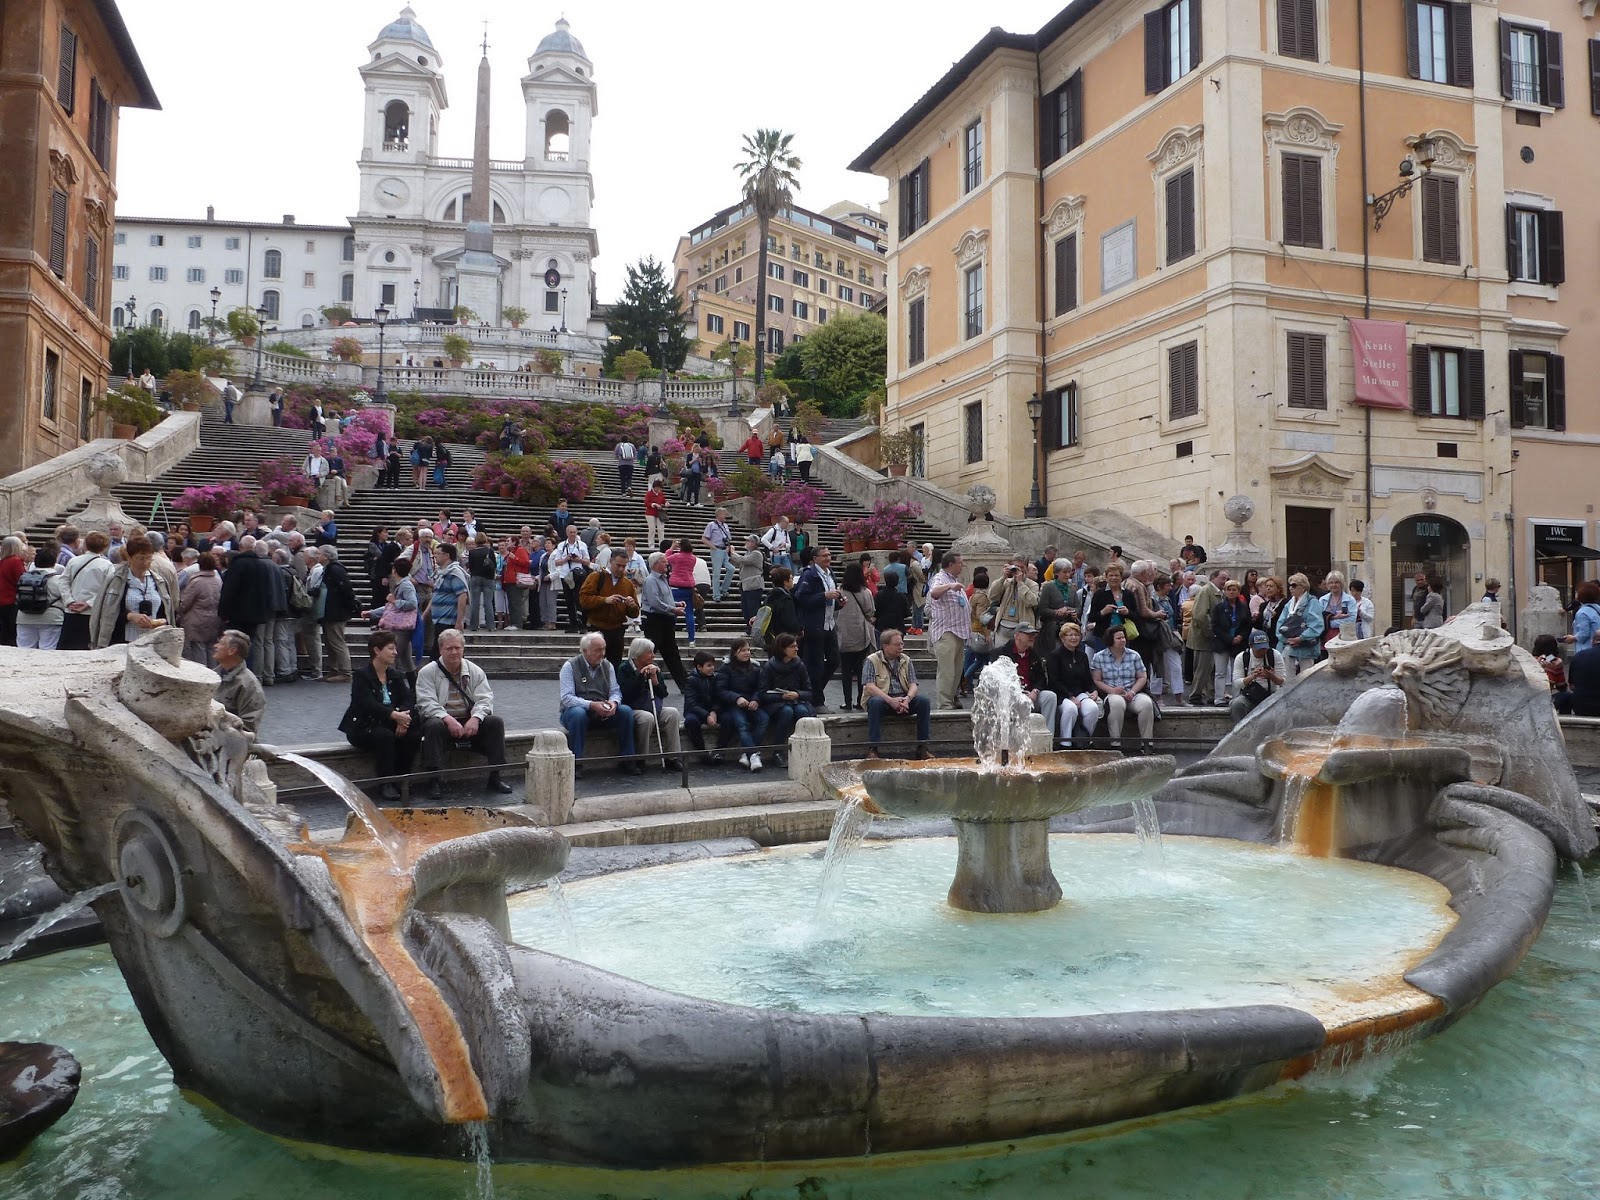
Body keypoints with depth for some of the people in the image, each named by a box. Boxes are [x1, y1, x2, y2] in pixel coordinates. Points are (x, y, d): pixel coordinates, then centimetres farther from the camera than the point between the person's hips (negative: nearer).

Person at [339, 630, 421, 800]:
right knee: (385, 736, -34)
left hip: (388, 724, 6)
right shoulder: (361, 675, -10)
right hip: (363, 727, -6)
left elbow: (409, 699, -3)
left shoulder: (396, 675, 10)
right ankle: (385, 785, -25)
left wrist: (404, 716, -25)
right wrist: (394, 715, -35)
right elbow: (368, 704, -25)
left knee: (414, 734, -20)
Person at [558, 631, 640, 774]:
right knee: (578, 714, -38)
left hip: (603, 714, 4)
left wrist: (613, 702, -19)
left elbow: (615, 691, 7)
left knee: (626, 710, -21)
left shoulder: (608, 666, 10)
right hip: (578, 710, -4)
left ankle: (628, 760, -15)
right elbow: (567, 698, -16)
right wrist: (592, 705, -29)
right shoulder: (570, 666, -6)